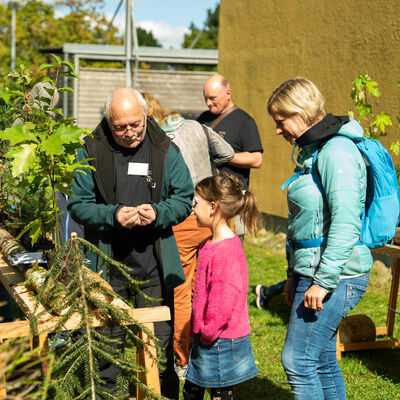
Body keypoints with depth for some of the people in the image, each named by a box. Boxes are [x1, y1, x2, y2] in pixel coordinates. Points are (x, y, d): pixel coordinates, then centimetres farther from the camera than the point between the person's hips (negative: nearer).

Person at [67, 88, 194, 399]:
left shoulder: (165, 150, 2)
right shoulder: (92, 152, -2)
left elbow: (184, 199, 4)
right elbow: (78, 205, -2)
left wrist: (158, 213, -16)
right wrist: (112, 215, -20)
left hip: (155, 268, 1)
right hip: (107, 267, 0)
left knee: (160, 344, 9)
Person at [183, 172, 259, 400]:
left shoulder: (226, 249, -24)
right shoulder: (211, 244, 9)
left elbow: (224, 302, -28)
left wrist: (208, 332, -18)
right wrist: (199, 330, 17)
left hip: (222, 342, -10)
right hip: (208, 338, 10)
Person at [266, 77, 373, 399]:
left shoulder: (337, 151, -16)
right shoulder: (314, 150, 15)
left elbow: (346, 224, -24)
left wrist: (323, 281, -24)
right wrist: (295, 275, 21)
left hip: (335, 275, -10)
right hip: (314, 270, 10)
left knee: (297, 360, -7)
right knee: (322, 362, 14)